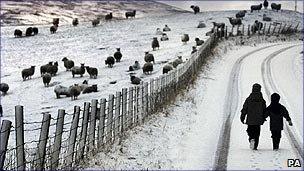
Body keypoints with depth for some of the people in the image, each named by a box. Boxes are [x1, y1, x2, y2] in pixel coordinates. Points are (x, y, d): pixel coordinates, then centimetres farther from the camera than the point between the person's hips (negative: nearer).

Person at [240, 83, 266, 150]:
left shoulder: (248, 99, -5)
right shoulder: (262, 100, 0)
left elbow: (244, 109, -3)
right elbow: (264, 110, 6)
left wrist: (242, 118, 5)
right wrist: (263, 119, 17)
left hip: (250, 120, -1)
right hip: (258, 121, 1)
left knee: (250, 131, 12)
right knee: (257, 133, 8)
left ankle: (251, 139, -17)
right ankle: (255, 146, 6)